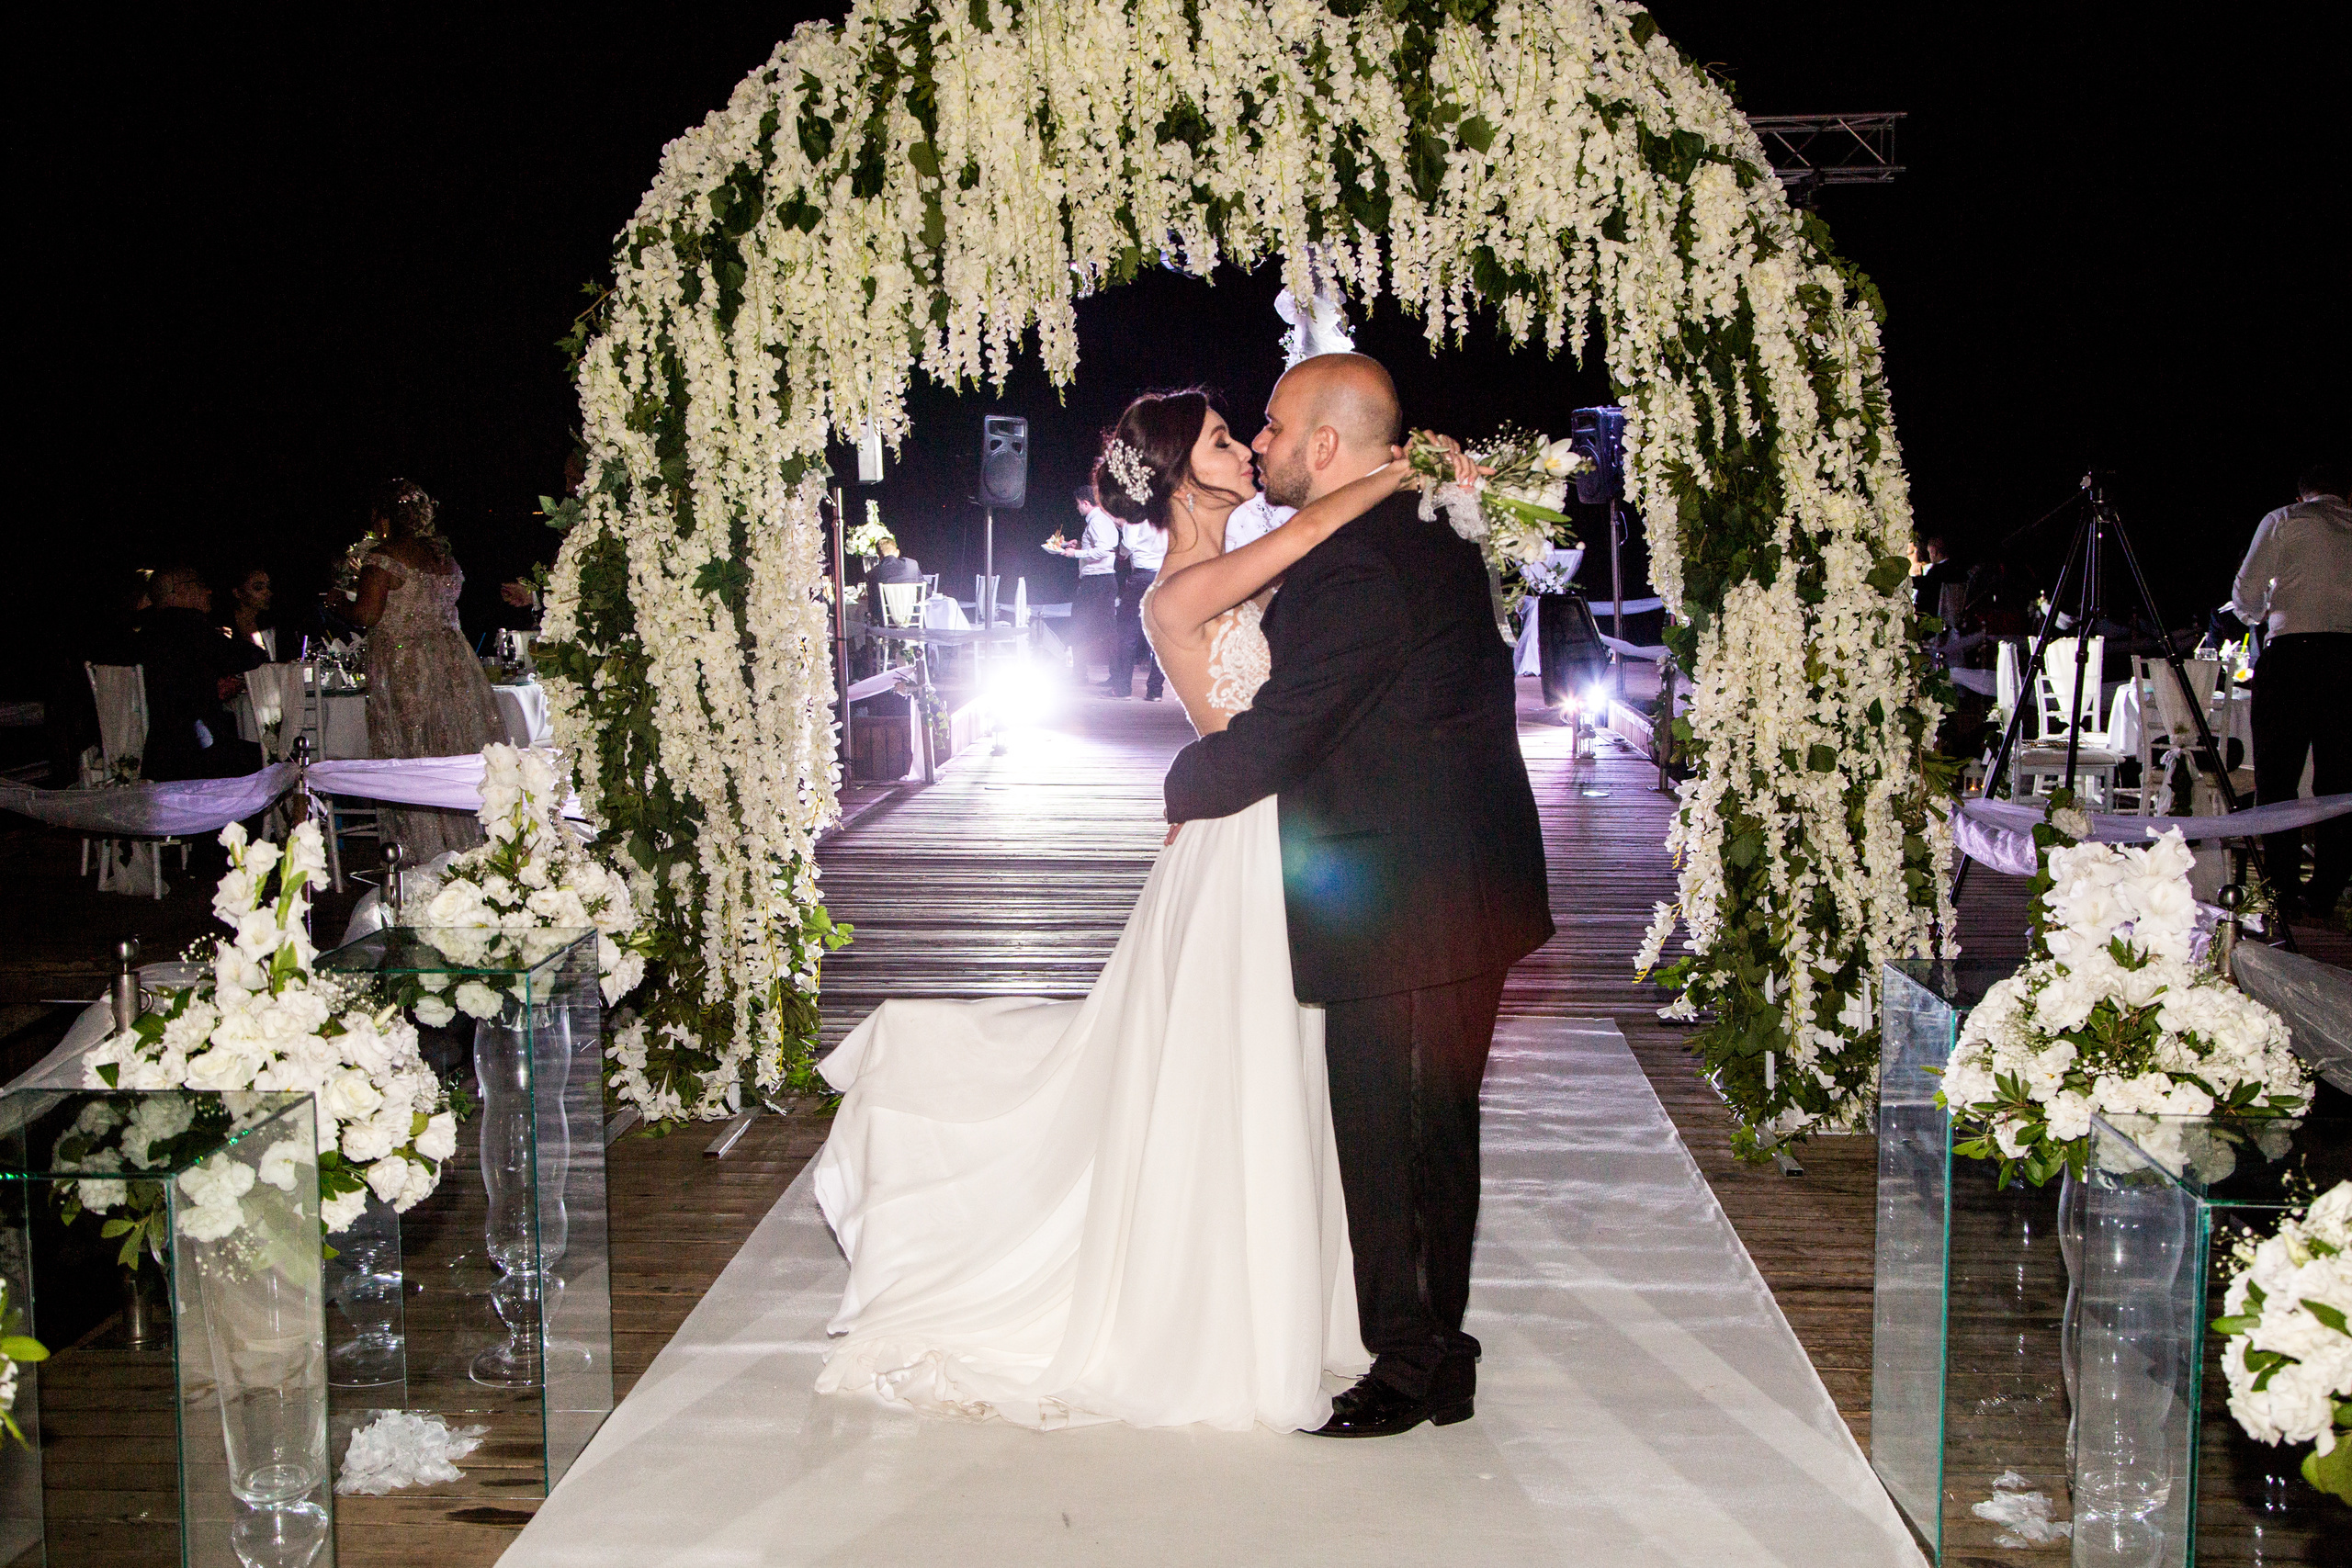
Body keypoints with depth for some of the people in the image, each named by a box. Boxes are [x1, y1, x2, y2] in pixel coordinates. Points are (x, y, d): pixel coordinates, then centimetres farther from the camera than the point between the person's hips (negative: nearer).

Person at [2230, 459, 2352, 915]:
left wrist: (2260, 615, 22)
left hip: (2292, 651, -4)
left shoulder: (2284, 520, 5)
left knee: (2277, 778, 1)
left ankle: (2283, 891, -2)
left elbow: (2245, 593, 1)